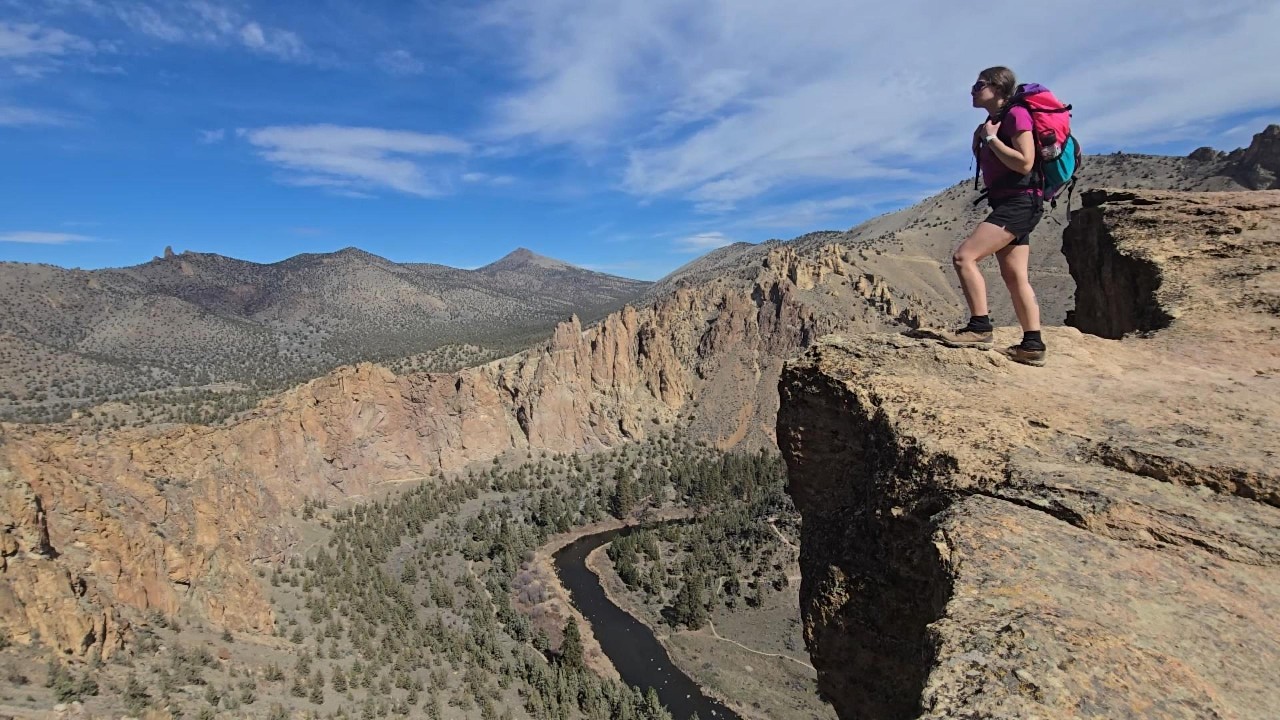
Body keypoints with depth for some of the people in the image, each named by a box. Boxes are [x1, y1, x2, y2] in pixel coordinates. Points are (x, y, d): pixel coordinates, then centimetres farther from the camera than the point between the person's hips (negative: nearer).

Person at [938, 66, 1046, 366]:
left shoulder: (1015, 114, -10)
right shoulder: (995, 120, 18)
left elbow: (1025, 163, -19)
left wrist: (991, 138, -13)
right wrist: (980, 139, 10)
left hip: (1019, 203, -10)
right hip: (1008, 205, 10)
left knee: (963, 256, -20)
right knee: (1014, 275, 6)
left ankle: (979, 327, -17)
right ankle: (1033, 345, 8)